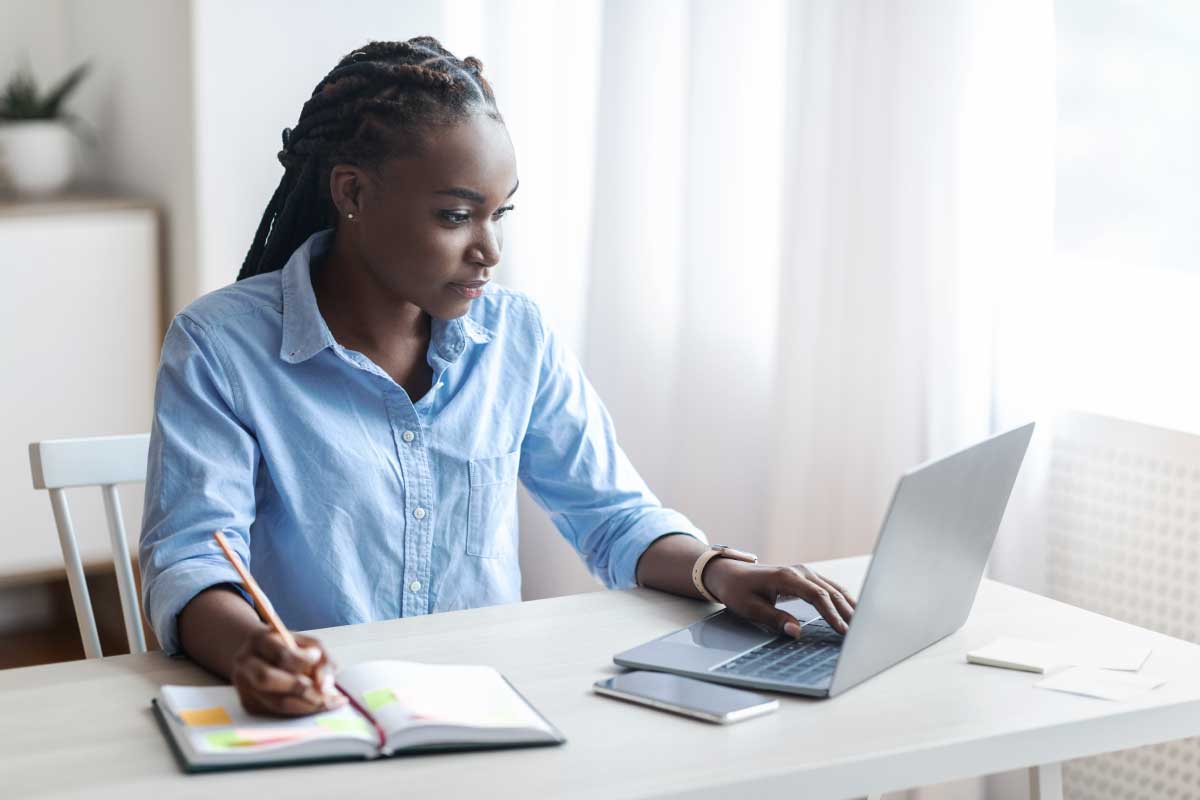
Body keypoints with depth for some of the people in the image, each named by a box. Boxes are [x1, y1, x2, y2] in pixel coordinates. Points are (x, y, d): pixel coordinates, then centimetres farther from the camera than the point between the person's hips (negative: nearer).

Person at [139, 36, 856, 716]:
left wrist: (716, 571, -9)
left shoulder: (519, 336, 8)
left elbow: (615, 517, 13)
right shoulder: (219, 347, -6)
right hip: (310, 715, 0)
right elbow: (189, 560, -15)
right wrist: (247, 648, -38)